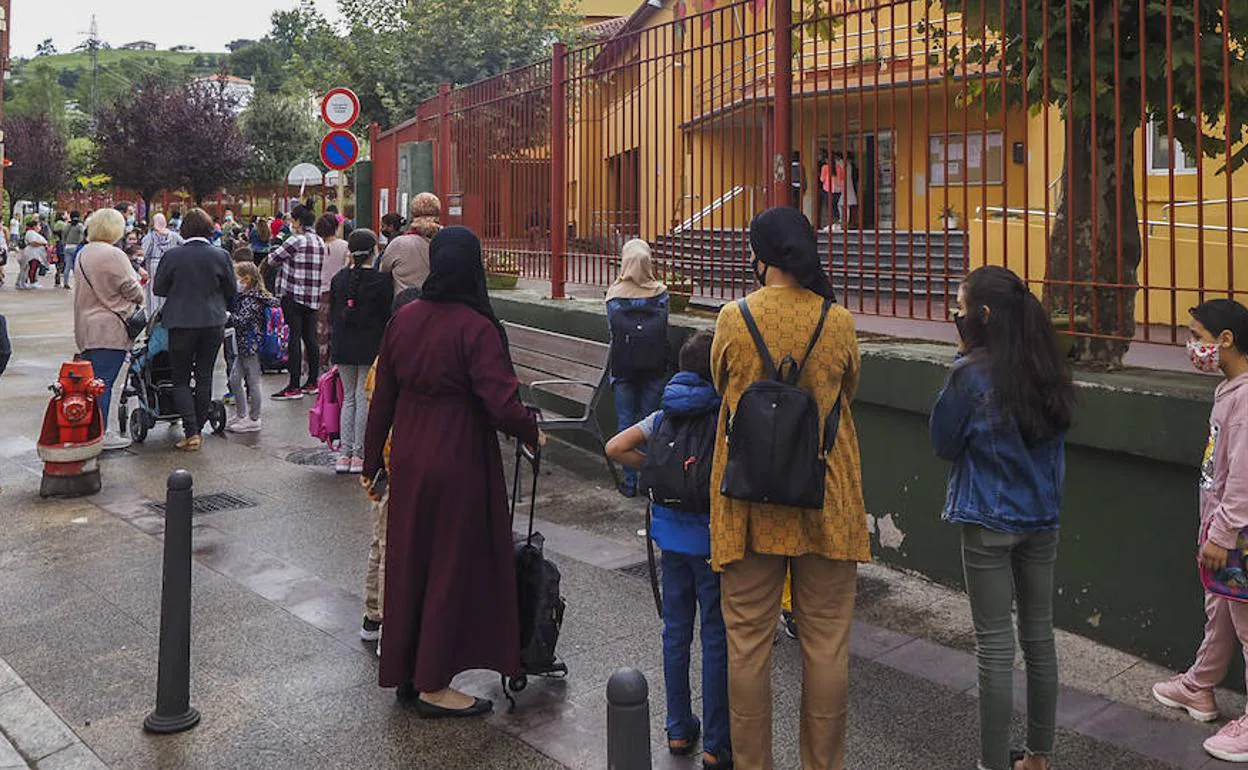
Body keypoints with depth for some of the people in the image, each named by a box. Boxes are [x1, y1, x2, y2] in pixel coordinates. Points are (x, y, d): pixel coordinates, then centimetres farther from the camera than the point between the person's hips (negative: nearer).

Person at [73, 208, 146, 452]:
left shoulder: (83, 254, 14)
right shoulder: (113, 255, -15)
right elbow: (132, 290, -13)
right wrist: (139, 298, 9)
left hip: (86, 326, 9)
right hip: (109, 329, -9)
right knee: (103, 382, -6)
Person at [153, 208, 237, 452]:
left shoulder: (172, 255, -9)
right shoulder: (221, 256, -6)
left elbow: (158, 289, 1)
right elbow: (232, 290, 4)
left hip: (181, 324, -2)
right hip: (213, 324, 2)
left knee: (180, 380, 7)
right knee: (204, 377, 12)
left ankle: (191, 432, -4)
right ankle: (198, 429, 18)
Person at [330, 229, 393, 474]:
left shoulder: (339, 278, 5)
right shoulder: (381, 280, -9)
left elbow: (332, 315, 10)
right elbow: (388, 316, -8)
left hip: (343, 348, 4)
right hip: (370, 348, -4)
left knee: (348, 398, 12)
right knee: (364, 398, 0)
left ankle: (345, 454, 9)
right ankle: (358, 454, 3)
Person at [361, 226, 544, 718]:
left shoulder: (404, 320, 2)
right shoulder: (477, 328, -17)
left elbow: (382, 397, 7)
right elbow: (502, 405, -22)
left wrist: (371, 462, 16)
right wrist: (533, 434, -2)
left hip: (409, 461, 6)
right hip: (460, 462, -6)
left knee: (408, 561, 16)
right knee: (453, 566, 6)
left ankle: (406, 673, 30)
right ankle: (433, 685, 15)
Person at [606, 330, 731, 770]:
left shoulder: (665, 415, 3)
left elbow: (616, 448, 0)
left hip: (672, 536, 5)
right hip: (712, 540, -5)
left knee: (676, 632, 16)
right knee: (716, 639, 4)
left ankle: (679, 730, 27)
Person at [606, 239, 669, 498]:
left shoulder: (614, 296, -7)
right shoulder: (660, 294, -6)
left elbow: (612, 333, -2)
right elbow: (665, 332, -2)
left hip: (623, 368, -1)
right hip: (654, 368, 1)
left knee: (626, 423, 8)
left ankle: (630, 481, 11)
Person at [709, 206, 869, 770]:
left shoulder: (734, 319, -8)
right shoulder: (838, 321, -6)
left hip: (750, 501, -1)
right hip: (826, 502, 1)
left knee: (748, 640, 10)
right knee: (826, 642, 11)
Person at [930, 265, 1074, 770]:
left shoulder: (972, 374, -18)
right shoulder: (1050, 373, 1)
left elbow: (944, 444, -7)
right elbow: (1056, 438, 10)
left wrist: (963, 362, -6)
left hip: (988, 524, -6)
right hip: (1042, 520, 6)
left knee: (995, 646, 2)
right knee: (1039, 635, 15)